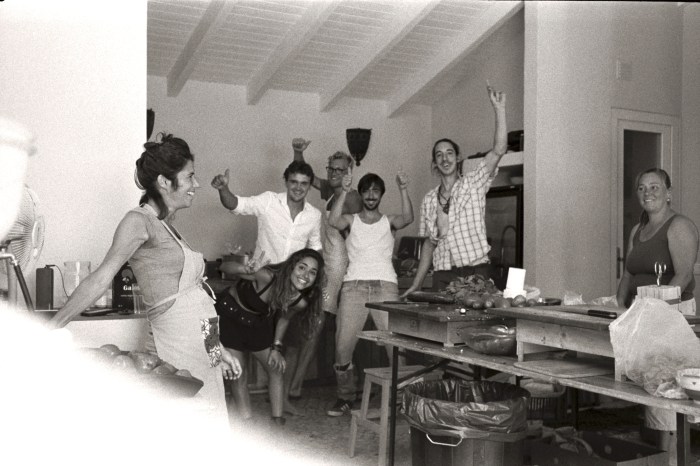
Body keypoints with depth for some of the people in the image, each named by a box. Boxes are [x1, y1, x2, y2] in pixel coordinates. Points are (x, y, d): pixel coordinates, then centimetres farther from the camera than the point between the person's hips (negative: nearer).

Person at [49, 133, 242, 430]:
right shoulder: (139, 220, -8)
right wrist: (50, 328, -23)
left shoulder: (167, 227, 16)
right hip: (181, 343, -8)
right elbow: (102, 278, -16)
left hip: (203, 345, 8)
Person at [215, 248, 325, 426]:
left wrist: (276, 347, -2)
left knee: (276, 369, 7)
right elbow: (224, 267, -37)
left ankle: (279, 422, 20)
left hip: (258, 322, 5)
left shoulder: (301, 302, -22)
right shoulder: (267, 277, -38)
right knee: (239, 376, -1)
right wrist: (246, 270, -58)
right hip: (230, 315, -5)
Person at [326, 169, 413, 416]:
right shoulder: (351, 220, 16)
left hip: (385, 285, 0)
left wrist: (403, 190, -18)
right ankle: (345, 398, 11)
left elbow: (408, 218, -5)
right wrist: (344, 192, -15)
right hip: (354, 285, 1)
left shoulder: (389, 221, 16)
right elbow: (333, 221, -6)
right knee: (343, 344, -4)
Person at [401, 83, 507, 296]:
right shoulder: (429, 199, 13)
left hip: (475, 272, -3)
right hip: (443, 277, 3)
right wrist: (415, 285, 14)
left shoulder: (473, 183, 2)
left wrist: (499, 109, -18)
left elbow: (498, 150, -11)